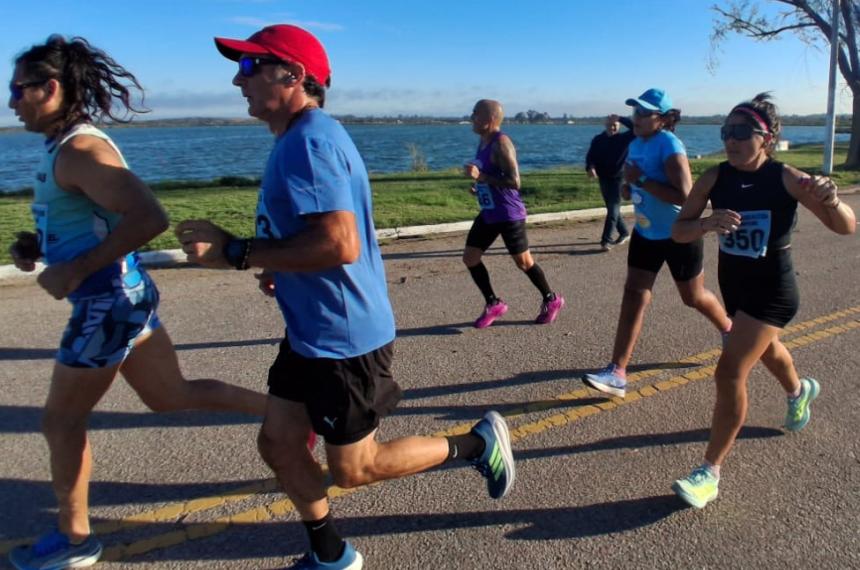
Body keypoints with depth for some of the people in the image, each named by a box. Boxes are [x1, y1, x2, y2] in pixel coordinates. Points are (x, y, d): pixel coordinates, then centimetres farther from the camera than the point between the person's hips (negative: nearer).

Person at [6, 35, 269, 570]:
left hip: (109, 303, -10)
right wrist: (39, 245, 7)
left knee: (62, 421, 7)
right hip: (120, 296, 10)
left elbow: (149, 218, -30)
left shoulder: (80, 149, -18)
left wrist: (75, 269, -23)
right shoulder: (67, 147, 12)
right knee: (172, 396, 18)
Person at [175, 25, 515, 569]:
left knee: (354, 468, 8)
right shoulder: (305, 137, 12)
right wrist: (281, 269, 8)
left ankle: (479, 443, 23)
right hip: (311, 332, 10)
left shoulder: (309, 142, -21)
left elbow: (340, 243, -32)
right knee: (278, 444, 16)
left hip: (344, 337, -10)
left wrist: (236, 252, -24)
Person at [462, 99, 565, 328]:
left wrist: (481, 176, -28)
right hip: (488, 213, 9)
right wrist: (478, 185, 8)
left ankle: (551, 300, 27)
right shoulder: (483, 142, 8)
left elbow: (514, 182, -27)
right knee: (470, 257, 5)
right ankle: (493, 304, 20)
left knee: (523, 261, 5)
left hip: (509, 215, -9)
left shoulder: (501, 144, -20)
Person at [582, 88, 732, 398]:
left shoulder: (669, 145, -22)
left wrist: (640, 180, -29)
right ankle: (617, 373, -4)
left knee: (693, 297, 12)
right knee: (633, 295, -3)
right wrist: (630, 185, -2)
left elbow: (685, 195, -32)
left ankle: (731, 333, 46)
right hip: (646, 233, 7)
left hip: (679, 235, -7)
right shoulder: (636, 144, 3)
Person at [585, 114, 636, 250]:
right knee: (612, 208, 14)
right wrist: (590, 167, -26)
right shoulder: (598, 140, 3)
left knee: (613, 209, -9)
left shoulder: (624, 138, -5)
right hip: (603, 178, 4)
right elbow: (590, 156, -5)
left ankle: (606, 240, -11)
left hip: (618, 178, -4)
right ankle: (624, 233, 31)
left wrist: (621, 118, -19)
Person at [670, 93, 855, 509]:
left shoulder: (785, 179, -19)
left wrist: (830, 199, -42)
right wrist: (707, 223, -34)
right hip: (732, 284, 6)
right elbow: (678, 231, -13)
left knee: (730, 372, -15)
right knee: (764, 348, 31)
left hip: (772, 290, -5)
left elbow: (846, 227, -21)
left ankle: (710, 472, -1)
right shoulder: (714, 178, -10)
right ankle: (799, 391, 66)